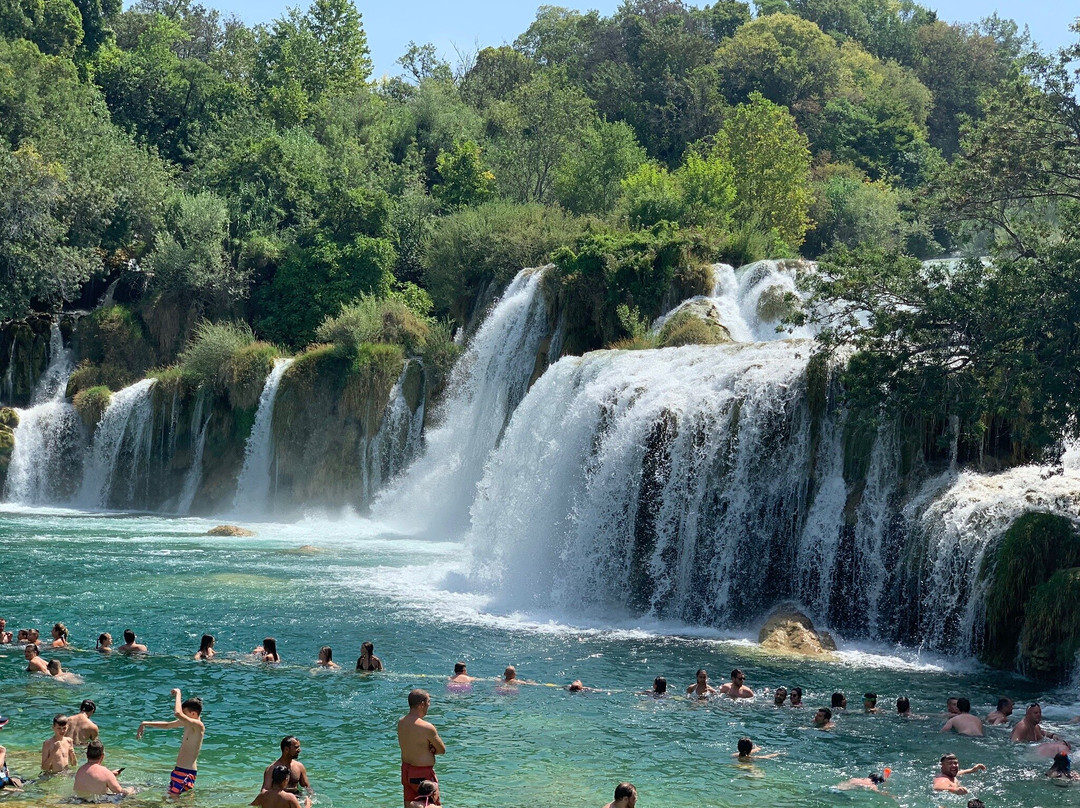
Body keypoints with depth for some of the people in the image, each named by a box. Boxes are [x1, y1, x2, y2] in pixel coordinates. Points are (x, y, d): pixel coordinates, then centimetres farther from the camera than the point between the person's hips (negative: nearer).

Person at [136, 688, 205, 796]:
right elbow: (167, 725, 23)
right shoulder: (186, 723, 9)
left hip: (187, 772, -10)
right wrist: (146, 724, 17)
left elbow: (178, 714, -33)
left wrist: (178, 694, -20)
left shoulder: (198, 725, -19)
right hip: (179, 770, 10)